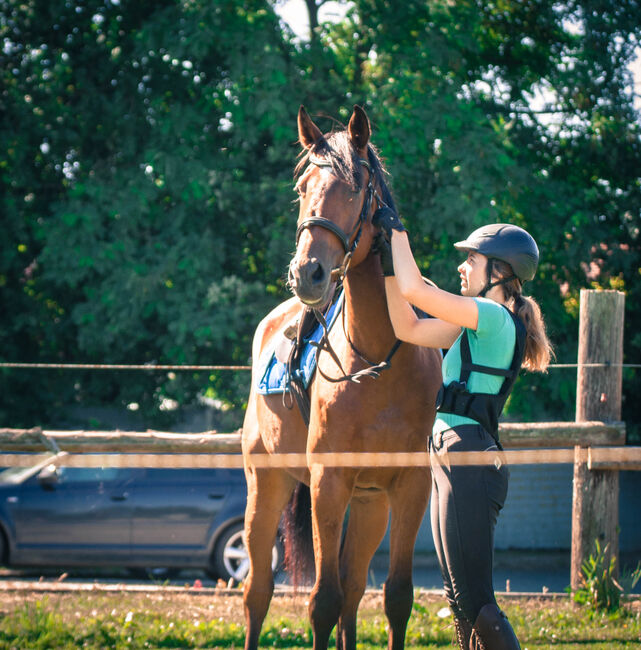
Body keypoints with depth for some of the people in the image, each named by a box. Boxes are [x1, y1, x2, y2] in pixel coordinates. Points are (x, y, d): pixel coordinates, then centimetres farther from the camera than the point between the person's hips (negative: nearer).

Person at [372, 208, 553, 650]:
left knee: (475, 602, -11)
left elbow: (415, 291, -19)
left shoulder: (494, 317, -12)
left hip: (469, 463, -10)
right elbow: (408, 328, 18)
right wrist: (389, 260, 13)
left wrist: (397, 231, -5)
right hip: (453, 462, 10)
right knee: (462, 598, 14)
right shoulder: (479, 325, 17)